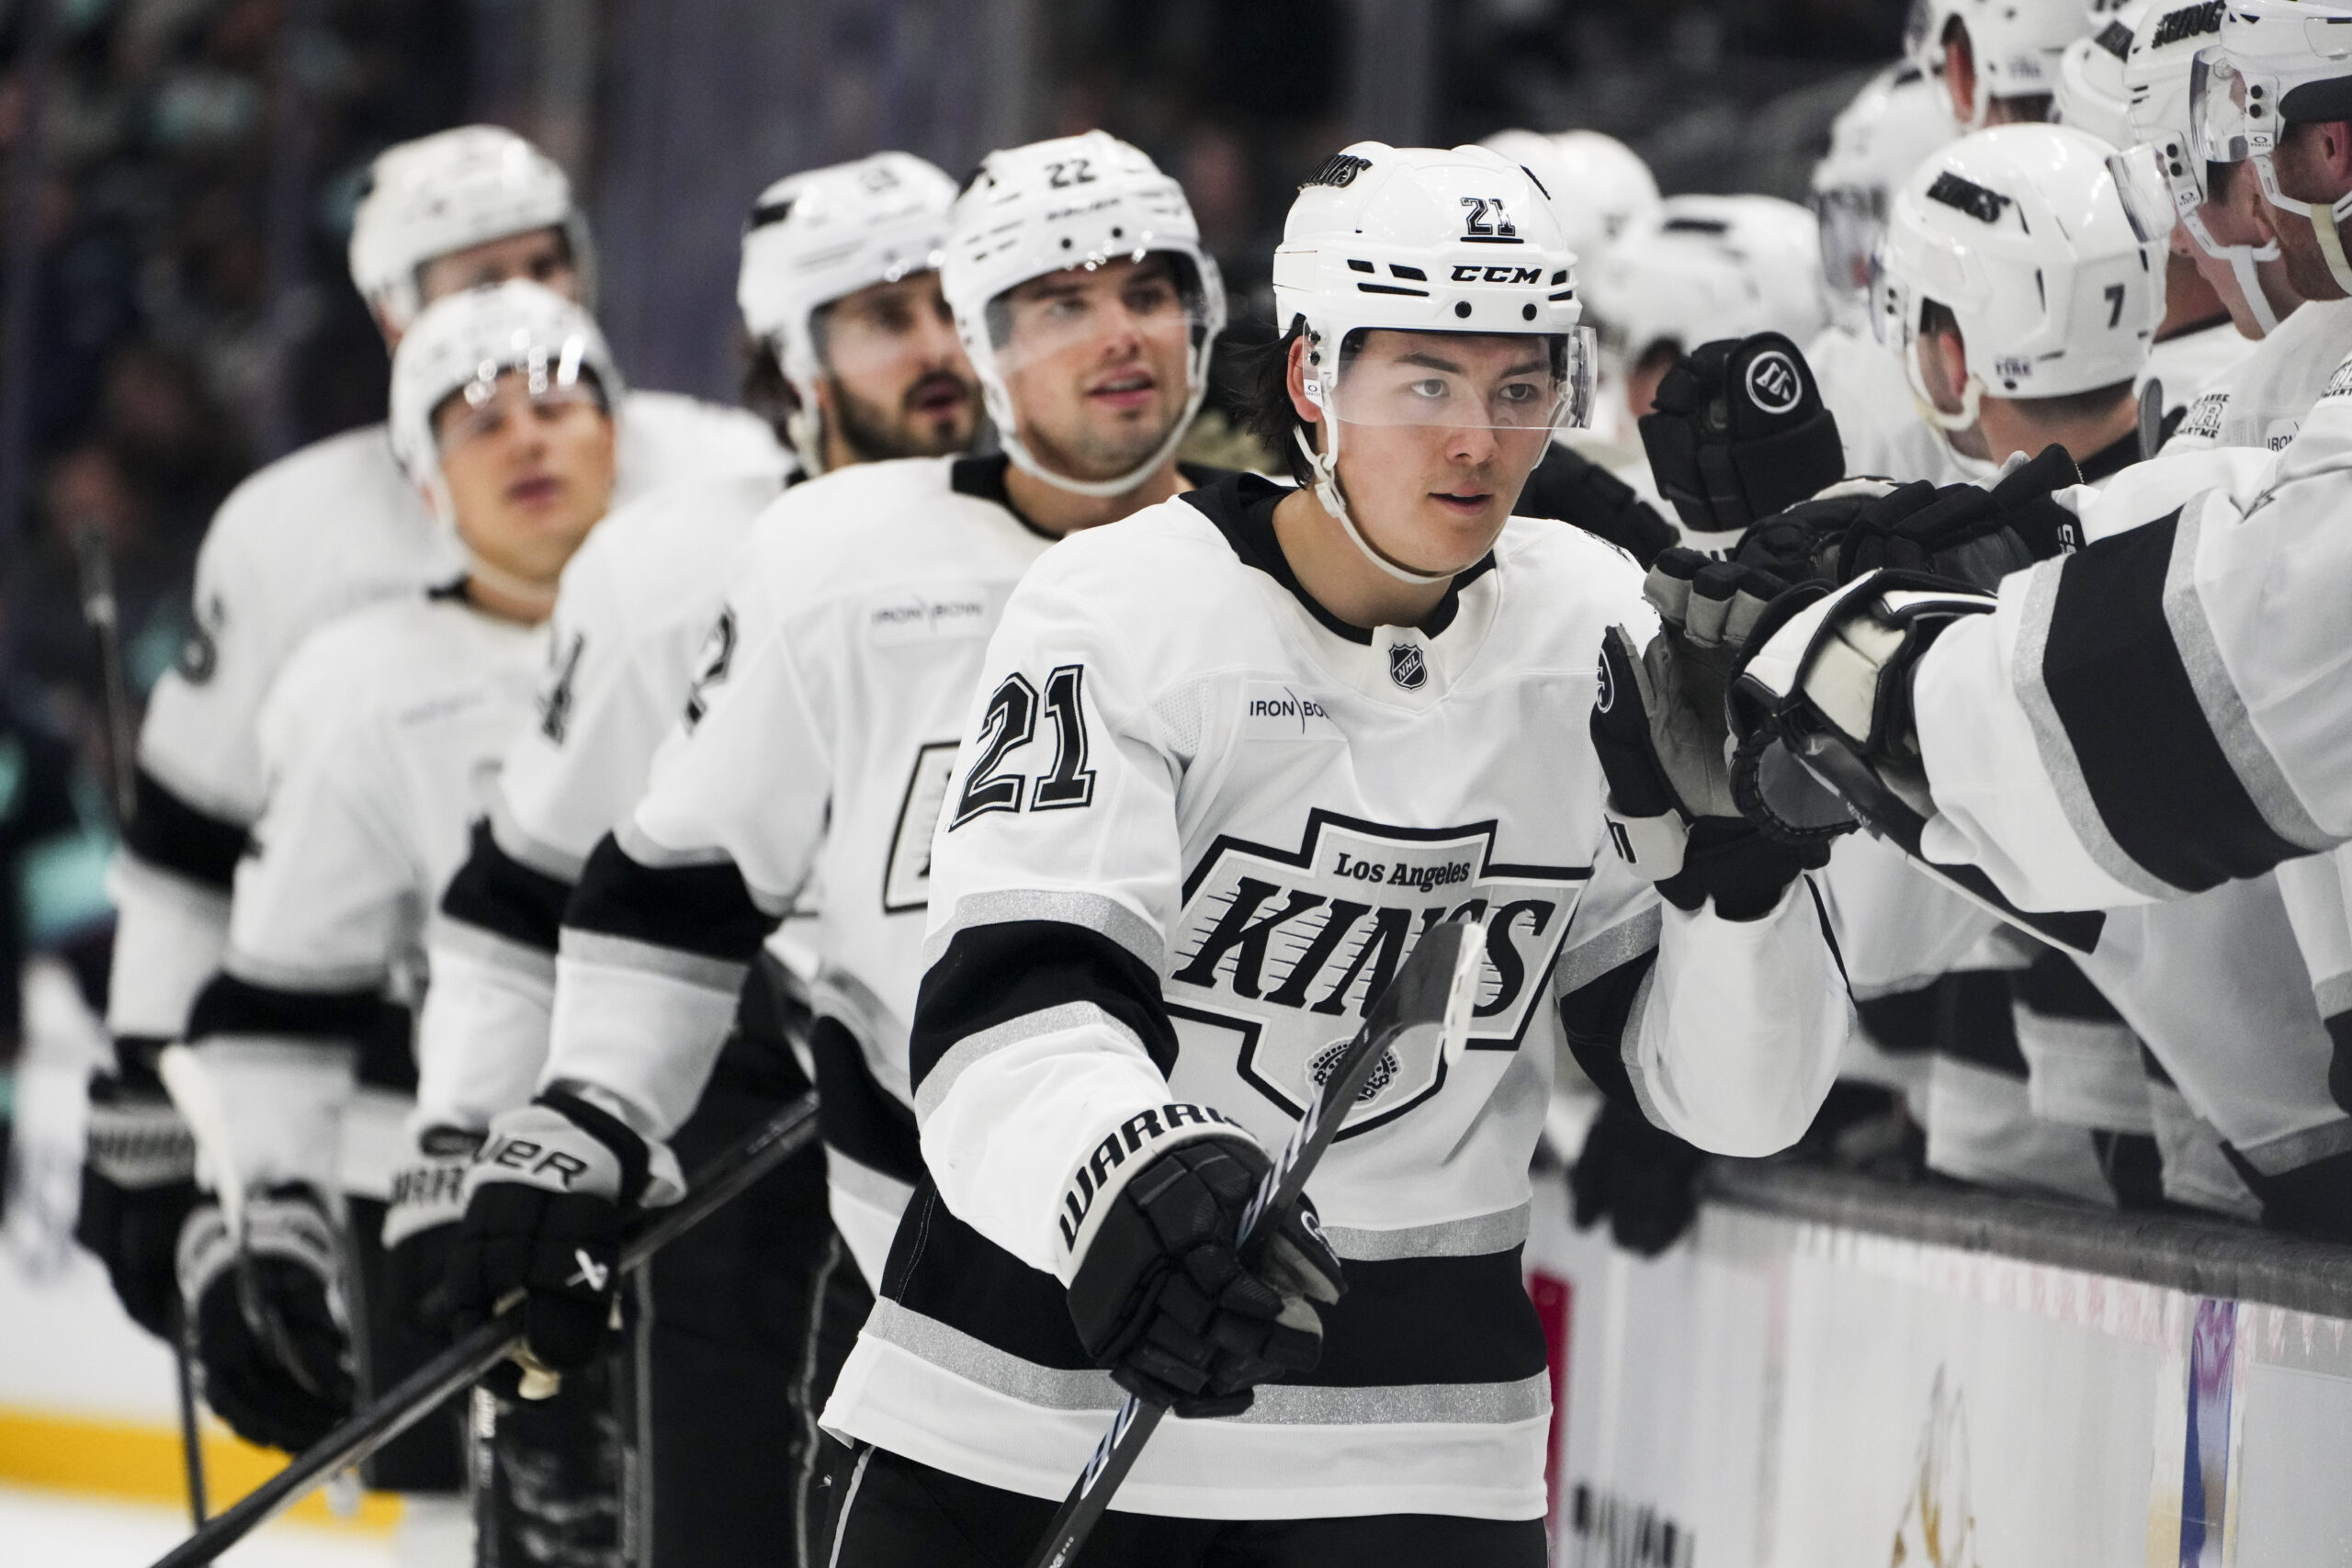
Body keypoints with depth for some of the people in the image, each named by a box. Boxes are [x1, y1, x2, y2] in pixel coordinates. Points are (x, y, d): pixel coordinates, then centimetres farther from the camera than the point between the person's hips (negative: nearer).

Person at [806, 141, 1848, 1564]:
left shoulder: (1601, 639, 1)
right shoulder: (1127, 608, -12)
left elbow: (1736, 1096, 0)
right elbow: (1010, 1002, -25)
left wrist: (1737, 855, -20)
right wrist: (1116, 1177, -47)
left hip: (1412, 1438, 2)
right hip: (1032, 1399, -2)